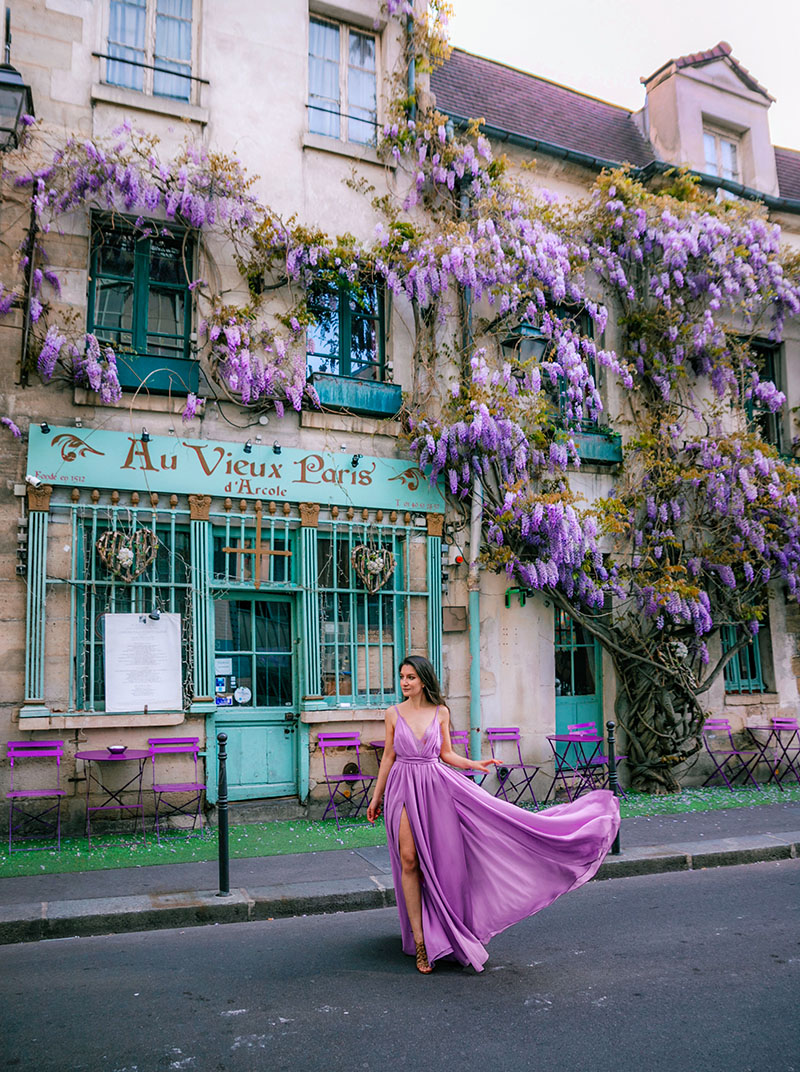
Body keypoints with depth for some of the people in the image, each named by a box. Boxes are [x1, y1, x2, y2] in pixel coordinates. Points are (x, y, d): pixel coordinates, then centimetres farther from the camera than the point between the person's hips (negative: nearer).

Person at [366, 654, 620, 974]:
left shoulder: (441, 712, 2)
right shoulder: (394, 714, 1)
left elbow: (446, 754, 10)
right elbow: (388, 757, 7)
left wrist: (475, 764, -6)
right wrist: (376, 797, 9)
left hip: (436, 786, 1)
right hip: (403, 789, -1)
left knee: (441, 858, 0)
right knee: (409, 859, -7)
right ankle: (419, 940, 2)